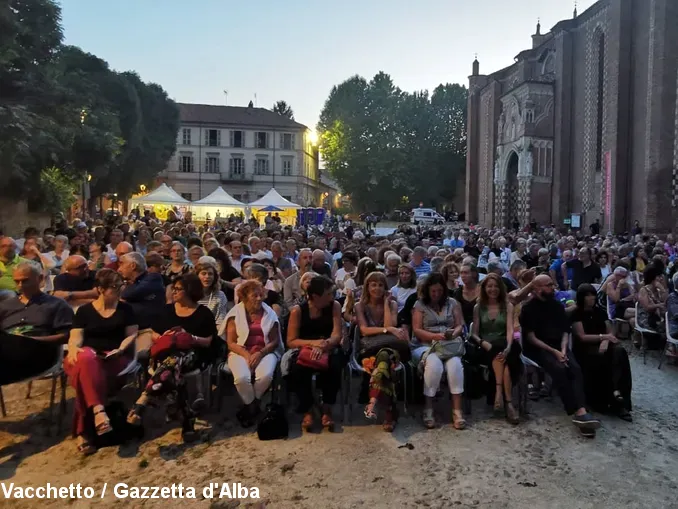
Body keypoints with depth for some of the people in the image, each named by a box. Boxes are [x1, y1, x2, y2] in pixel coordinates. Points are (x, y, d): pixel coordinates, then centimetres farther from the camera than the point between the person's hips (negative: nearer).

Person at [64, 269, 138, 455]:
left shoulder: (125, 309, 13)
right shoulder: (84, 311, 13)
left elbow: (132, 334, 8)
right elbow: (76, 337, 5)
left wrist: (121, 349, -11)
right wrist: (73, 348, -18)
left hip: (114, 358, 0)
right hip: (87, 355, 1)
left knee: (84, 371, -34)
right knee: (85, 360, -39)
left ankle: (83, 431, -31)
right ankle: (98, 410, -47)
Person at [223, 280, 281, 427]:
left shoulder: (269, 313, 5)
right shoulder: (236, 313, 2)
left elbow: (275, 341, 2)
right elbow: (231, 343, -2)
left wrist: (260, 354, -15)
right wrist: (247, 355, -17)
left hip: (265, 352, 1)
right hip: (241, 352, -1)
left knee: (265, 375, -31)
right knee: (242, 377, -32)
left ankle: (250, 406, -1)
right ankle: (252, 406, -2)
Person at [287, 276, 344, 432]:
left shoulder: (334, 306, -5)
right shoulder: (297, 310, -10)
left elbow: (337, 335, -12)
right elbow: (291, 341, -10)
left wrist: (322, 346, -32)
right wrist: (313, 343, -25)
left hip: (328, 350, 1)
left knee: (334, 366, -33)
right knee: (297, 370, -33)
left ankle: (327, 410, -14)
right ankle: (307, 411, -13)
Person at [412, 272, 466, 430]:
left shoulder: (453, 303, 13)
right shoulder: (420, 305, 6)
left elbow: (460, 325, 9)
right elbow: (417, 330, -2)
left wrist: (454, 333, -15)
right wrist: (435, 336, -18)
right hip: (425, 346, -2)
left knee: (455, 364, -32)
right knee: (434, 364, -35)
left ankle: (457, 410, -26)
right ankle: (428, 408, -22)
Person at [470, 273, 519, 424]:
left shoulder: (507, 306, 9)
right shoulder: (478, 307, 11)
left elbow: (510, 330, -6)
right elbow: (474, 334, 4)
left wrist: (508, 347, -25)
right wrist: (483, 343, -19)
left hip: (503, 346, 0)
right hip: (486, 349, 0)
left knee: (501, 350, -36)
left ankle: (499, 390, -39)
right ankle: (508, 402, -38)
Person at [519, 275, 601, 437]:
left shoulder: (557, 306, 13)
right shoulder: (529, 308, -5)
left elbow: (565, 331, 11)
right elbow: (531, 337, -9)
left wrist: (563, 349, -9)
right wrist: (553, 351, -16)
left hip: (559, 346, 5)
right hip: (538, 349, -5)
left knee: (575, 368, -24)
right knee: (559, 369, -32)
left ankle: (581, 412, -36)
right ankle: (579, 412, -30)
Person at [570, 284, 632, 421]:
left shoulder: (600, 312, 15)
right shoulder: (577, 314, -2)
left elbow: (610, 332, 10)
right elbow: (582, 337, -11)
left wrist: (606, 341, -12)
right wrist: (603, 337, -17)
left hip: (601, 346, 5)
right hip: (584, 349, -5)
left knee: (619, 351, -28)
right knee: (602, 358, -35)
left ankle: (616, 391, -41)